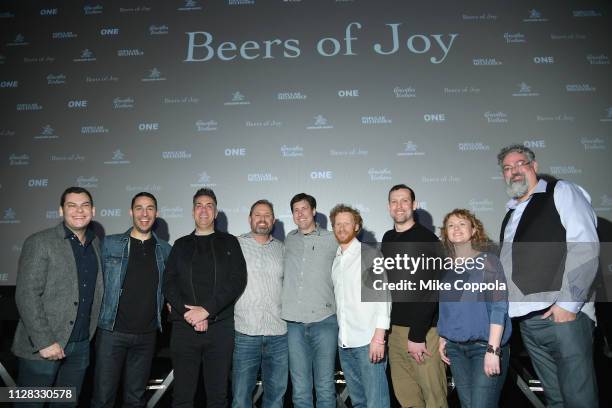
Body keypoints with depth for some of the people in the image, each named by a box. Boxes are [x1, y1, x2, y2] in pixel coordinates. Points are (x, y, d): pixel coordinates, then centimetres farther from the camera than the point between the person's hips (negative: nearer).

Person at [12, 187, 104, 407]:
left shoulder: (96, 244, 7)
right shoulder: (39, 242, -8)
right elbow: (26, 295, -13)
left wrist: (89, 336, 4)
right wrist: (44, 341, -17)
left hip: (81, 346, 5)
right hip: (43, 347, -5)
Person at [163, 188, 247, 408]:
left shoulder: (229, 242, 9)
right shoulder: (181, 245, 14)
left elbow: (237, 280, -4)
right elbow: (169, 284, 5)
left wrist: (206, 310, -13)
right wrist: (188, 313, -11)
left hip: (220, 326, -1)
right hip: (184, 327, 1)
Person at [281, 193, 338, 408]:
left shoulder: (332, 239, 4)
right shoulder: (288, 240, 12)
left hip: (324, 320, -2)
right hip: (294, 322, 2)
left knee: (325, 388, 3)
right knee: (300, 389, 8)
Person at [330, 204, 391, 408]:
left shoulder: (370, 254, -3)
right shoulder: (335, 260, 13)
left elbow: (383, 296, -8)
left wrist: (378, 338, -14)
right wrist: (340, 337, 9)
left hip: (368, 342, -5)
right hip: (344, 344, 5)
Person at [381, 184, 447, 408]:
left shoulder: (426, 239, -9)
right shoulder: (387, 239, 10)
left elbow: (430, 291, -14)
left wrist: (417, 335, -17)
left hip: (423, 330, -5)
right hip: (395, 327, 6)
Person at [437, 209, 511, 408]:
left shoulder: (488, 261, -6)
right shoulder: (445, 267, 7)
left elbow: (499, 307, -11)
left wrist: (493, 350, -17)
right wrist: (442, 339, 8)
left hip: (485, 345, -4)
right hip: (455, 348, 4)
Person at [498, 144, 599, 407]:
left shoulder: (562, 192, 3)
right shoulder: (510, 216, 21)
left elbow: (585, 247, -10)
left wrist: (569, 303, -16)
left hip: (562, 313, -6)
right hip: (527, 320, 6)